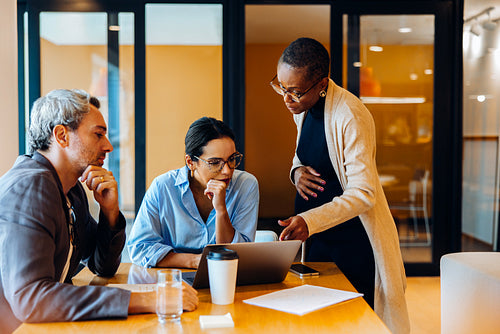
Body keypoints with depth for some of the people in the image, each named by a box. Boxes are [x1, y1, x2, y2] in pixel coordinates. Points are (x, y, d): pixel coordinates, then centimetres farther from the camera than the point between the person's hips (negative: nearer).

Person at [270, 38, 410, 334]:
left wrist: (309, 221, -37)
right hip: (317, 236, 7)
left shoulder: (351, 116, -23)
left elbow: (363, 194, -25)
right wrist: (297, 170, -5)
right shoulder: (303, 107, 2)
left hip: (356, 241, -7)